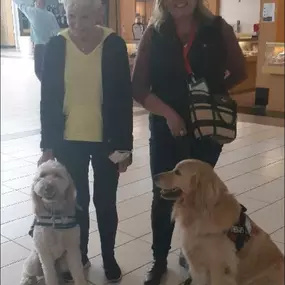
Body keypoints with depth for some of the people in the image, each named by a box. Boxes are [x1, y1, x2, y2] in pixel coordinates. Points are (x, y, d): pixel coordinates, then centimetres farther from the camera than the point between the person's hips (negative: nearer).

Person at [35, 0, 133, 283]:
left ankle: (109, 257, 32)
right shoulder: (56, 46, -5)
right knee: (77, 201, 13)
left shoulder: (115, 45, -8)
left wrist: (125, 145, -6)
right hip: (69, 141, 1)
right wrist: (48, 145, -2)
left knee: (105, 202, 11)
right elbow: (48, 100, -1)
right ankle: (79, 256, 34)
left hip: (106, 141, -1)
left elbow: (124, 99, -5)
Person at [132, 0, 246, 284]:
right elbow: (138, 87, -6)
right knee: (163, 195, 7)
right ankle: (159, 260, 26)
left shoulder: (218, 28, -3)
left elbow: (239, 73, 7)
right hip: (165, 127, 0)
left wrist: (214, 95, -5)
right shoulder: (154, 34, -3)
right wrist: (169, 113, -16)